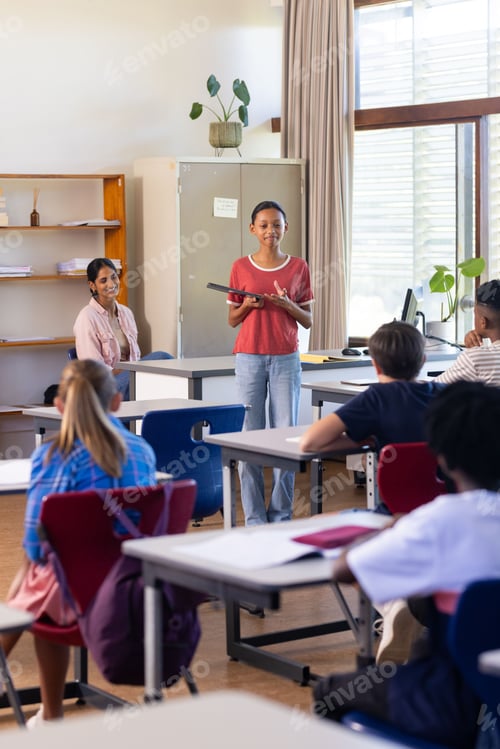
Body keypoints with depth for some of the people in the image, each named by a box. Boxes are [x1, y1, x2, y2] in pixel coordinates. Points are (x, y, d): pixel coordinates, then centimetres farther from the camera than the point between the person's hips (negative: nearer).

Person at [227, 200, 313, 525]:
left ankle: (281, 515, 6)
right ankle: (255, 518, 3)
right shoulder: (241, 267, 5)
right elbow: (232, 319, 10)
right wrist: (248, 305, -10)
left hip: (286, 358, 0)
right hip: (250, 358, 0)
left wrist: (288, 305, -10)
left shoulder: (299, 267, 6)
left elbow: (308, 321, 8)